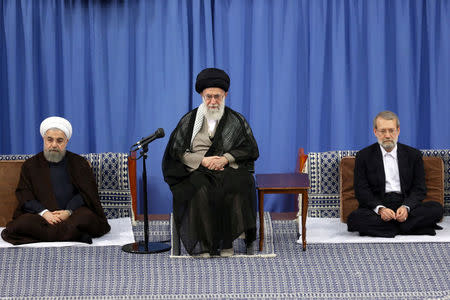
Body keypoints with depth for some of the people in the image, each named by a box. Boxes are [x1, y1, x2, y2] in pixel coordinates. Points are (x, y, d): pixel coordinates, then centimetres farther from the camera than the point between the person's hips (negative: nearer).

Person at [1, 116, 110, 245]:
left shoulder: (80, 163, 15)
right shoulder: (30, 165, 17)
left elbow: (86, 193, 5)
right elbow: (24, 196, 7)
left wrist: (69, 211, -13)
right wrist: (43, 212, -12)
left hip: (73, 213, -1)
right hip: (40, 214, 1)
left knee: (87, 217, -35)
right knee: (22, 223, -34)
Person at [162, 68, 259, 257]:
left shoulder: (236, 120, 13)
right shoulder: (189, 120, 13)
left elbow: (250, 150, 7)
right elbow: (176, 151, 6)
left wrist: (226, 158, -10)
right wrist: (202, 160, -9)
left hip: (229, 170, 0)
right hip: (197, 171, 0)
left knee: (234, 187, -35)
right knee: (200, 191, -35)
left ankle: (225, 242, -31)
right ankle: (203, 243, -33)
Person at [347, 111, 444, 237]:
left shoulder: (413, 155, 11)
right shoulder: (364, 156, 8)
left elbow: (419, 189, 6)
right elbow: (361, 190, 1)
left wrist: (406, 207, -15)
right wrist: (380, 209, -18)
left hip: (406, 206, 1)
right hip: (377, 207, -1)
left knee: (436, 208, -26)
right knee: (354, 219, -33)